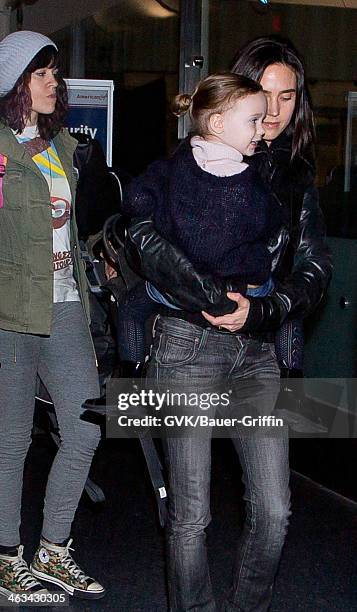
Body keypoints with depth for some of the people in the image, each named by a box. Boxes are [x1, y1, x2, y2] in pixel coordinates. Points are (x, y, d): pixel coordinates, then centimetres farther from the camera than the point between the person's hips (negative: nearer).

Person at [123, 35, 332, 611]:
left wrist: (261, 310, -12)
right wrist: (214, 298, -21)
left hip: (258, 349, 4)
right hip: (190, 342, -4)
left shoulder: (297, 176, 11)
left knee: (273, 511, 3)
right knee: (191, 516, 0)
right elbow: (143, 235, -16)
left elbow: (315, 269, 6)